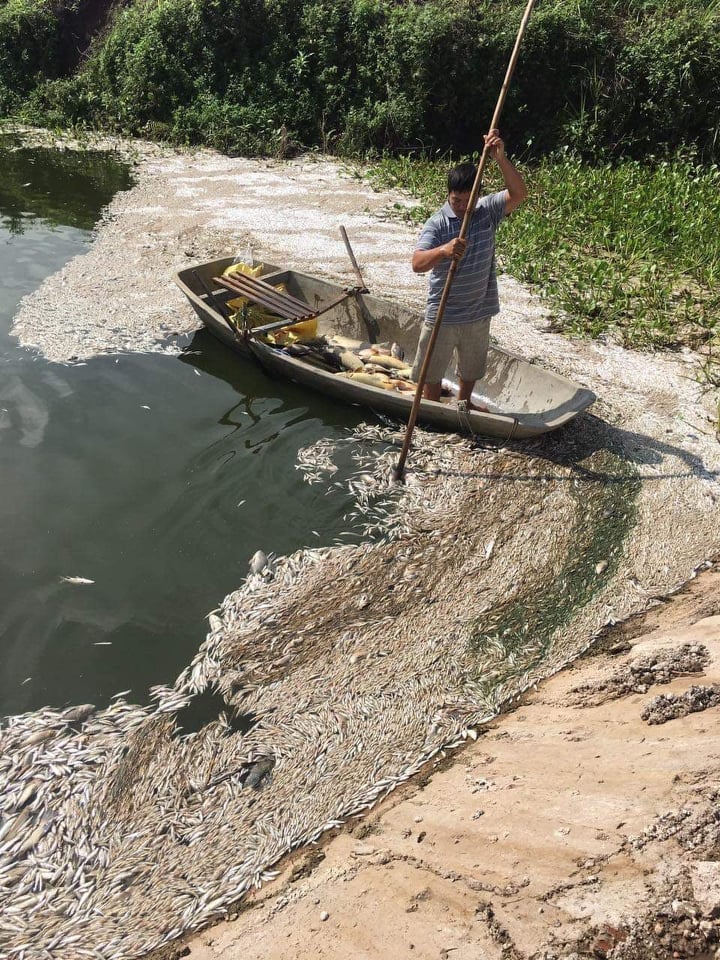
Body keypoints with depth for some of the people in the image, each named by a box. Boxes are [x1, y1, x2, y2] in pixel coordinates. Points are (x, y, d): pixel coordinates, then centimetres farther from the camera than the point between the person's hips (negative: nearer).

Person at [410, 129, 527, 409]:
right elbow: (417, 263, -28)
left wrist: (500, 158, -32)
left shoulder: (487, 211, -4)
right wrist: (443, 251, -48)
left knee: (472, 367, 22)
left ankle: (464, 402, 47)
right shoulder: (437, 223, -14)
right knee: (433, 370, 10)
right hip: (441, 314, -3)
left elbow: (518, 193, -19)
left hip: (478, 313, 3)